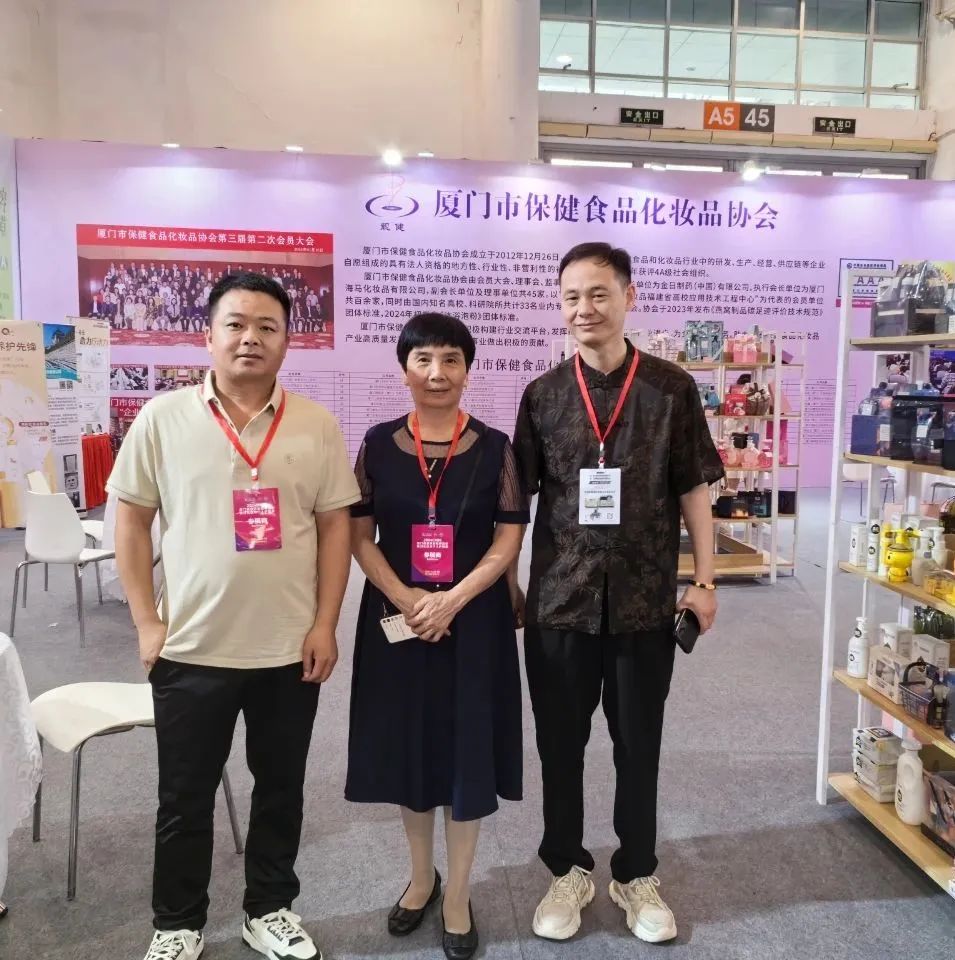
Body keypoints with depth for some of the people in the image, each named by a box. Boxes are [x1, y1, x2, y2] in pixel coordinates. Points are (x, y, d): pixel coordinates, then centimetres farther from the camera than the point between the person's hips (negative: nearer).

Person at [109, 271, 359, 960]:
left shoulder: (317, 426, -1)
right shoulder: (162, 418, -3)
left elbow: (335, 527, 0)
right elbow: (132, 520, 1)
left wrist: (325, 625, -4)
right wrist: (147, 621, -3)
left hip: (291, 649, 1)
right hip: (190, 648, 0)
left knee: (281, 790, 17)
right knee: (185, 798, 15)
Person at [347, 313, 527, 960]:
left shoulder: (494, 447, -3)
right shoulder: (379, 444, 0)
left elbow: (509, 541, -6)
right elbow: (360, 537, -1)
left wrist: (450, 601, -17)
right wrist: (407, 600, -15)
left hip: (473, 621, -1)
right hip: (396, 619, 2)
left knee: (466, 749, 7)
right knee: (407, 746, 13)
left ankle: (458, 892, 28)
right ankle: (421, 874, 37)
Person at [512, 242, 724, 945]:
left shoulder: (671, 388, -1)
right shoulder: (542, 395, 2)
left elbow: (693, 490, 2)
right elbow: (516, 495, 6)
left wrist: (705, 580, -1)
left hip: (644, 599, -1)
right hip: (558, 598, 1)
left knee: (639, 744, 14)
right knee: (561, 744, 13)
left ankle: (637, 875, 34)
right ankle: (568, 870, 34)